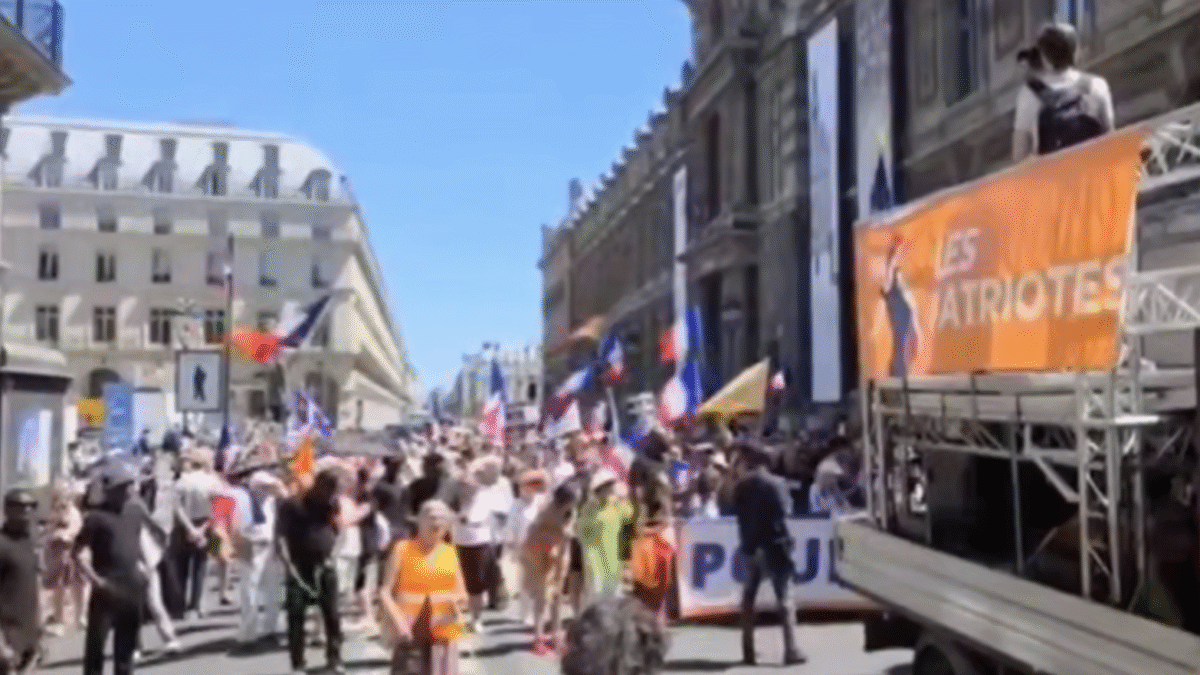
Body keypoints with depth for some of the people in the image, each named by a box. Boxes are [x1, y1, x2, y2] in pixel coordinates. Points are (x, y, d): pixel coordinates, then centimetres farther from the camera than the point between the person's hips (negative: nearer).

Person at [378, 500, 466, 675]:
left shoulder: (450, 553, 12)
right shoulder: (403, 549, 3)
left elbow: (462, 594, 16)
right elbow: (385, 591, -2)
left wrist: (457, 599, -8)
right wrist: (398, 620, -16)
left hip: (443, 630, 3)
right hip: (410, 633, -3)